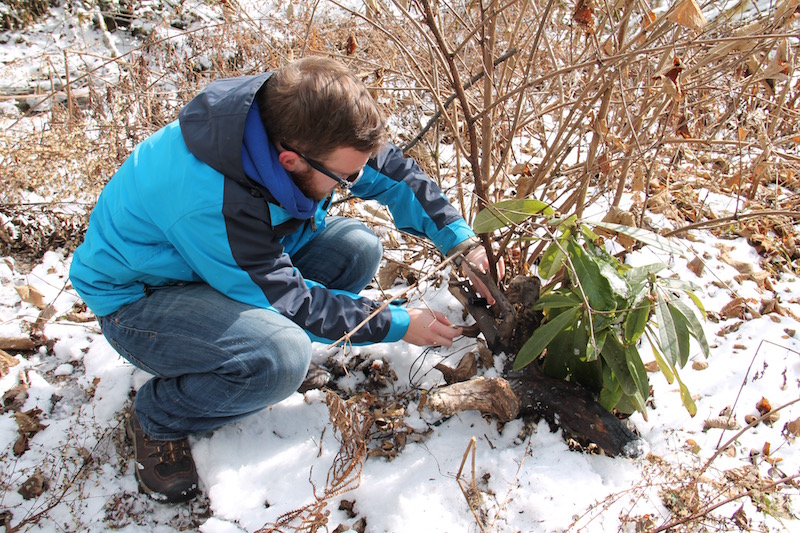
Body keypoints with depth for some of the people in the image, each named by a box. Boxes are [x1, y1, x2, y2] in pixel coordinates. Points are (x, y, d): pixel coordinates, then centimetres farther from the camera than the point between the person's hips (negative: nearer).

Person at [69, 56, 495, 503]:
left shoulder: (292, 122, -20)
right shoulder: (209, 202, -39)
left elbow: (393, 171, -5)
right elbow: (289, 301, -27)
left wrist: (461, 240, -12)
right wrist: (397, 325, -20)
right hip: (137, 295, -7)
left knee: (358, 249, -12)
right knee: (282, 357, -35)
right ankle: (158, 421, -5)